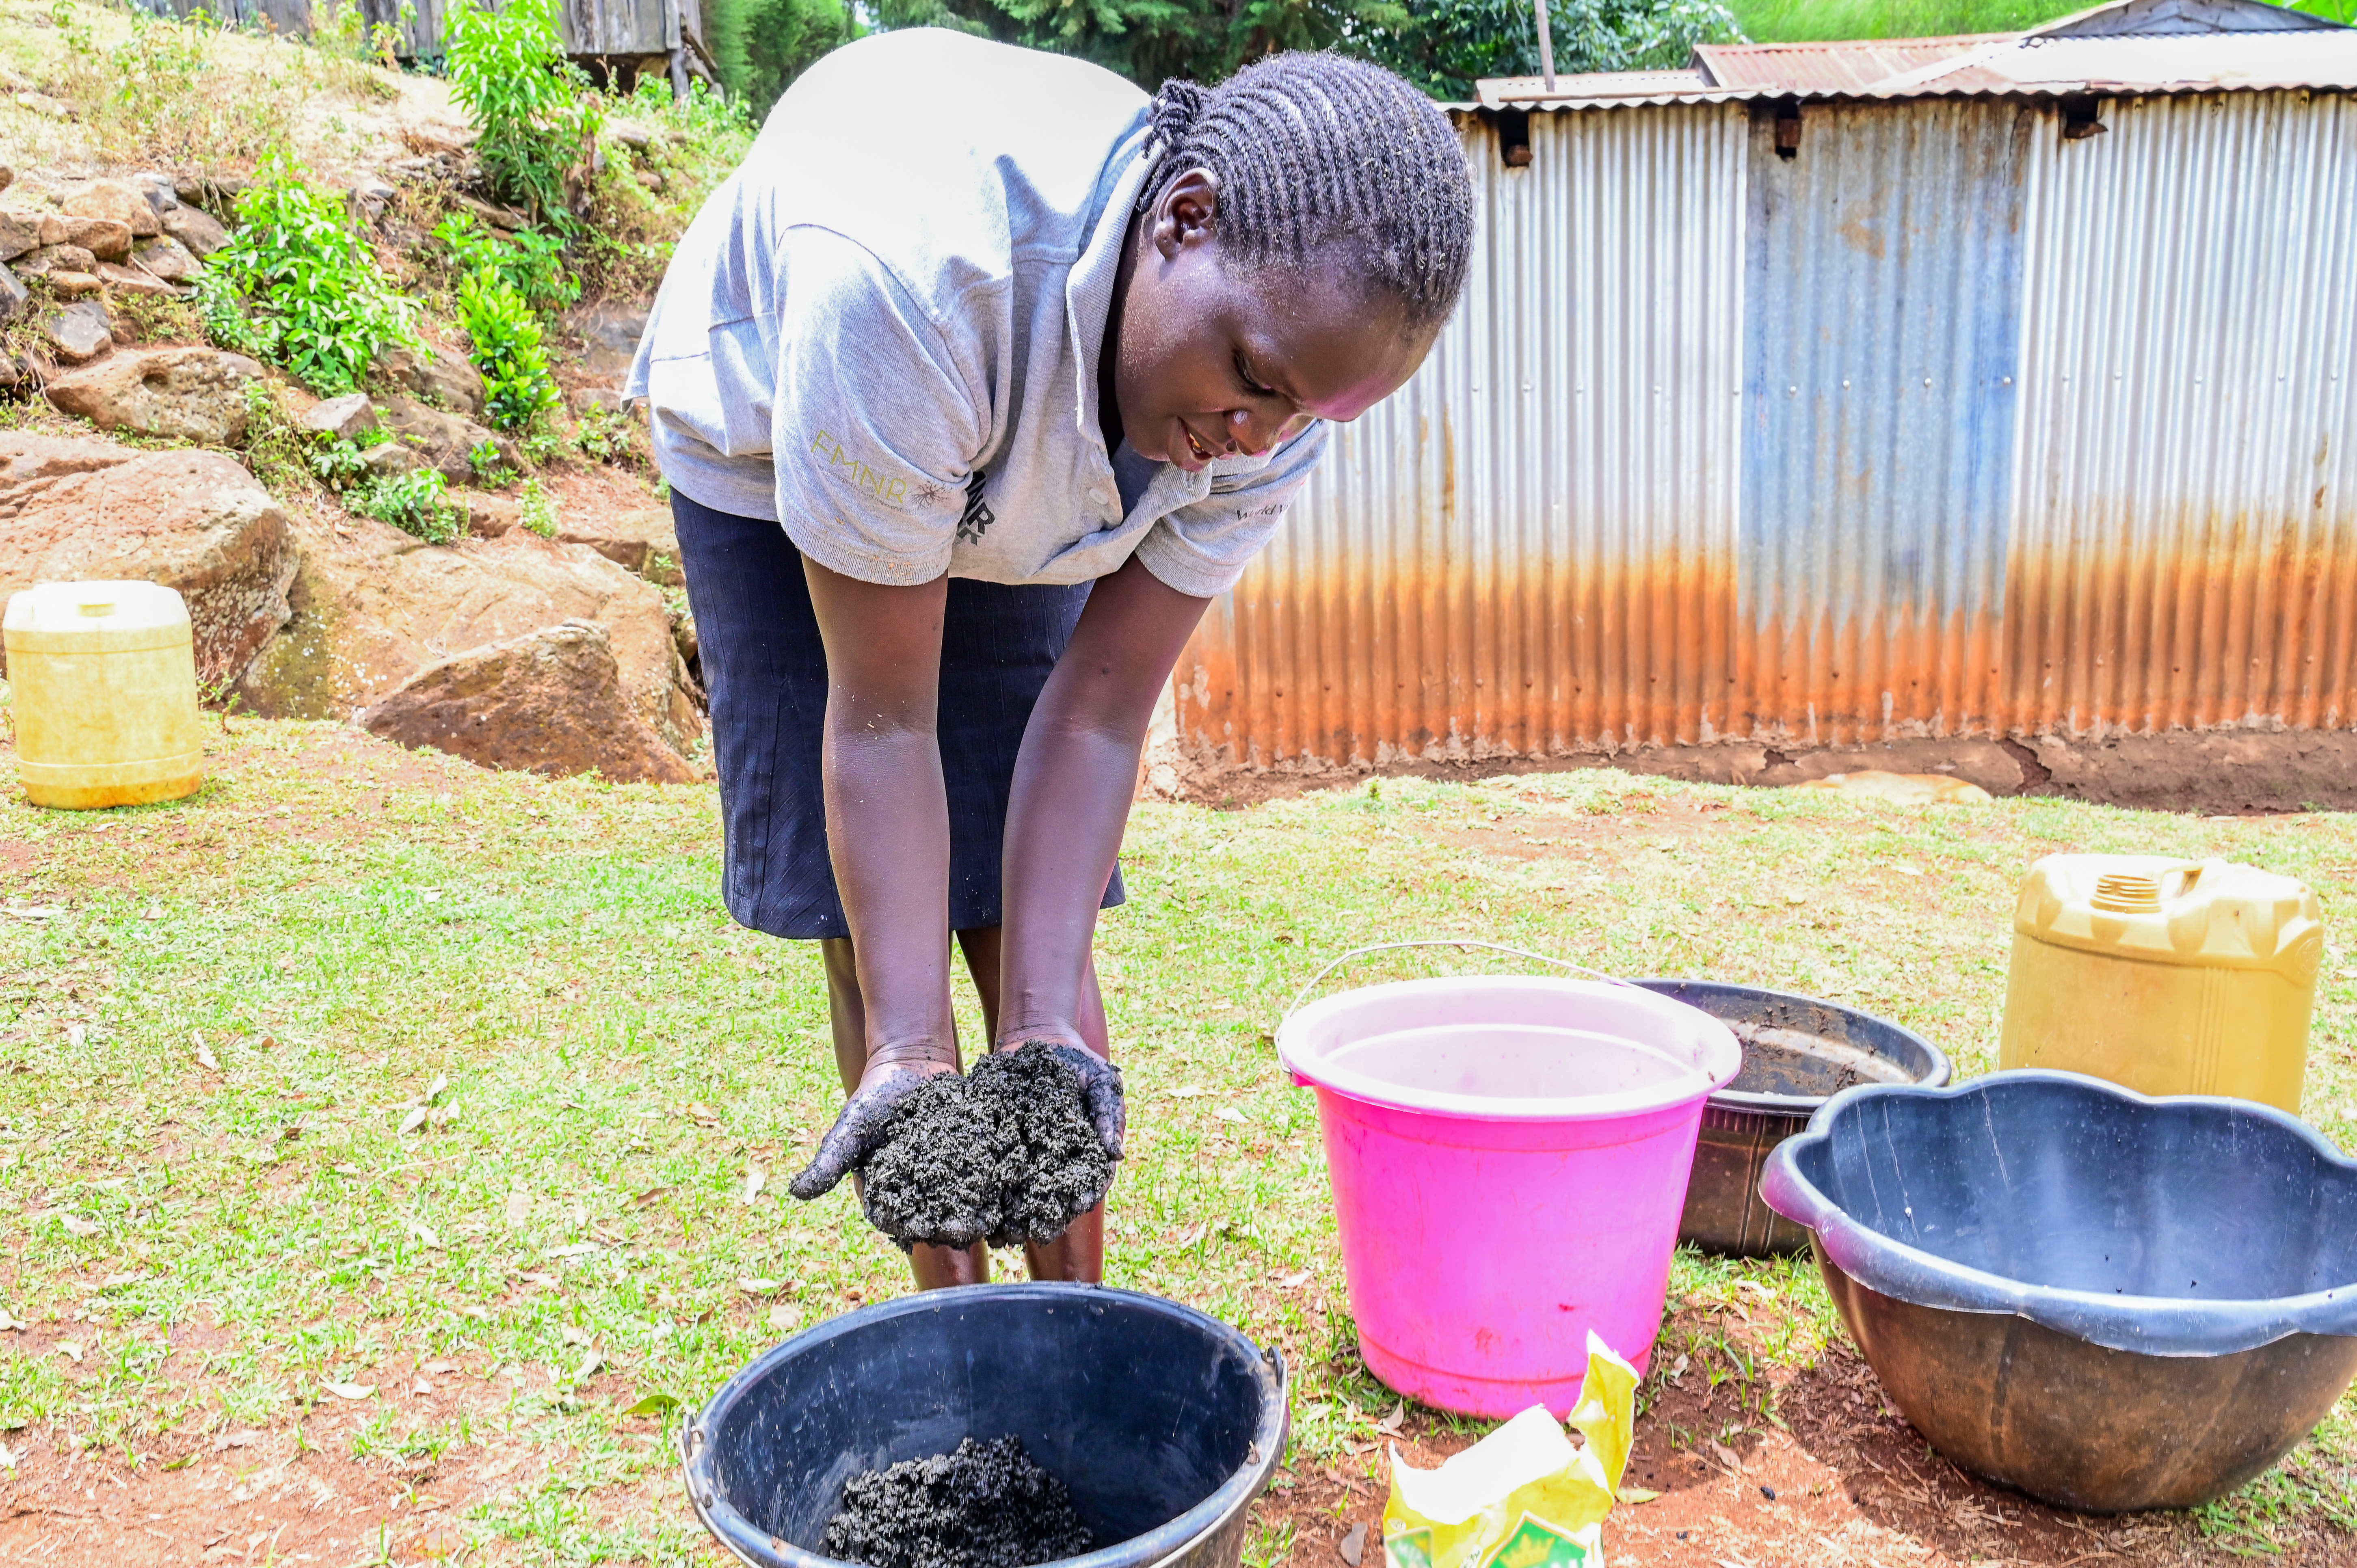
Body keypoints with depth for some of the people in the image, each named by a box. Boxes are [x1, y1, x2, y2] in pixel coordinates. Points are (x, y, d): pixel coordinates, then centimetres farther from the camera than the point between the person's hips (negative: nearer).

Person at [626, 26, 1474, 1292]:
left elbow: (1096, 716, -25)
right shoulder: (901, 279, -44)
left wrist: (1043, 1029, -31)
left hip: (1005, 487, 3)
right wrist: (910, 1053, -36)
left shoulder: (1278, 372, -28)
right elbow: (881, 715, -36)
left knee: (1026, 905, -3)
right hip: (764, 451, -2)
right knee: (869, 909, -7)